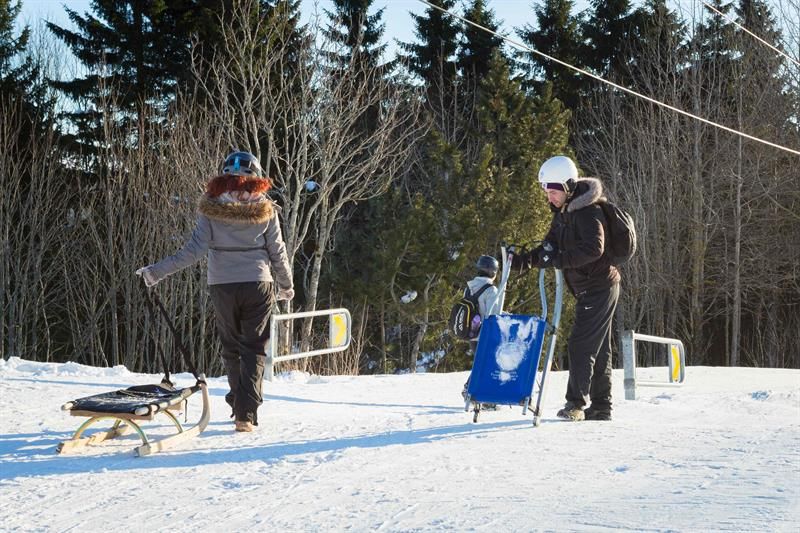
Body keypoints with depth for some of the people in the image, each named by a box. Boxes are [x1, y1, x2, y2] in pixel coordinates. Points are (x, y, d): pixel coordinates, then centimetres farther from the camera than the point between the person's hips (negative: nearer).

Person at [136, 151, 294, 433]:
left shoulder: (211, 207, -5)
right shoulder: (265, 209, -4)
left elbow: (194, 250, -11)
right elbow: (277, 252, 2)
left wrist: (156, 271, -6)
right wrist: (286, 286, 18)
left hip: (222, 286, 1)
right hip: (258, 285, -1)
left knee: (231, 348, 16)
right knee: (254, 350, 4)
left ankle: (241, 406, 25)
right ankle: (246, 413, -7)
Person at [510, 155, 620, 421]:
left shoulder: (587, 211, -18)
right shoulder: (563, 212, 12)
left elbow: (594, 248, -30)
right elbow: (551, 246, 13)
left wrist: (558, 260, -31)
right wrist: (527, 259, -5)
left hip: (599, 287, -10)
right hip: (589, 289, 10)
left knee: (580, 345, -12)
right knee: (598, 349, 13)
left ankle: (576, 402, -10)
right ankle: (601, 406, 18)